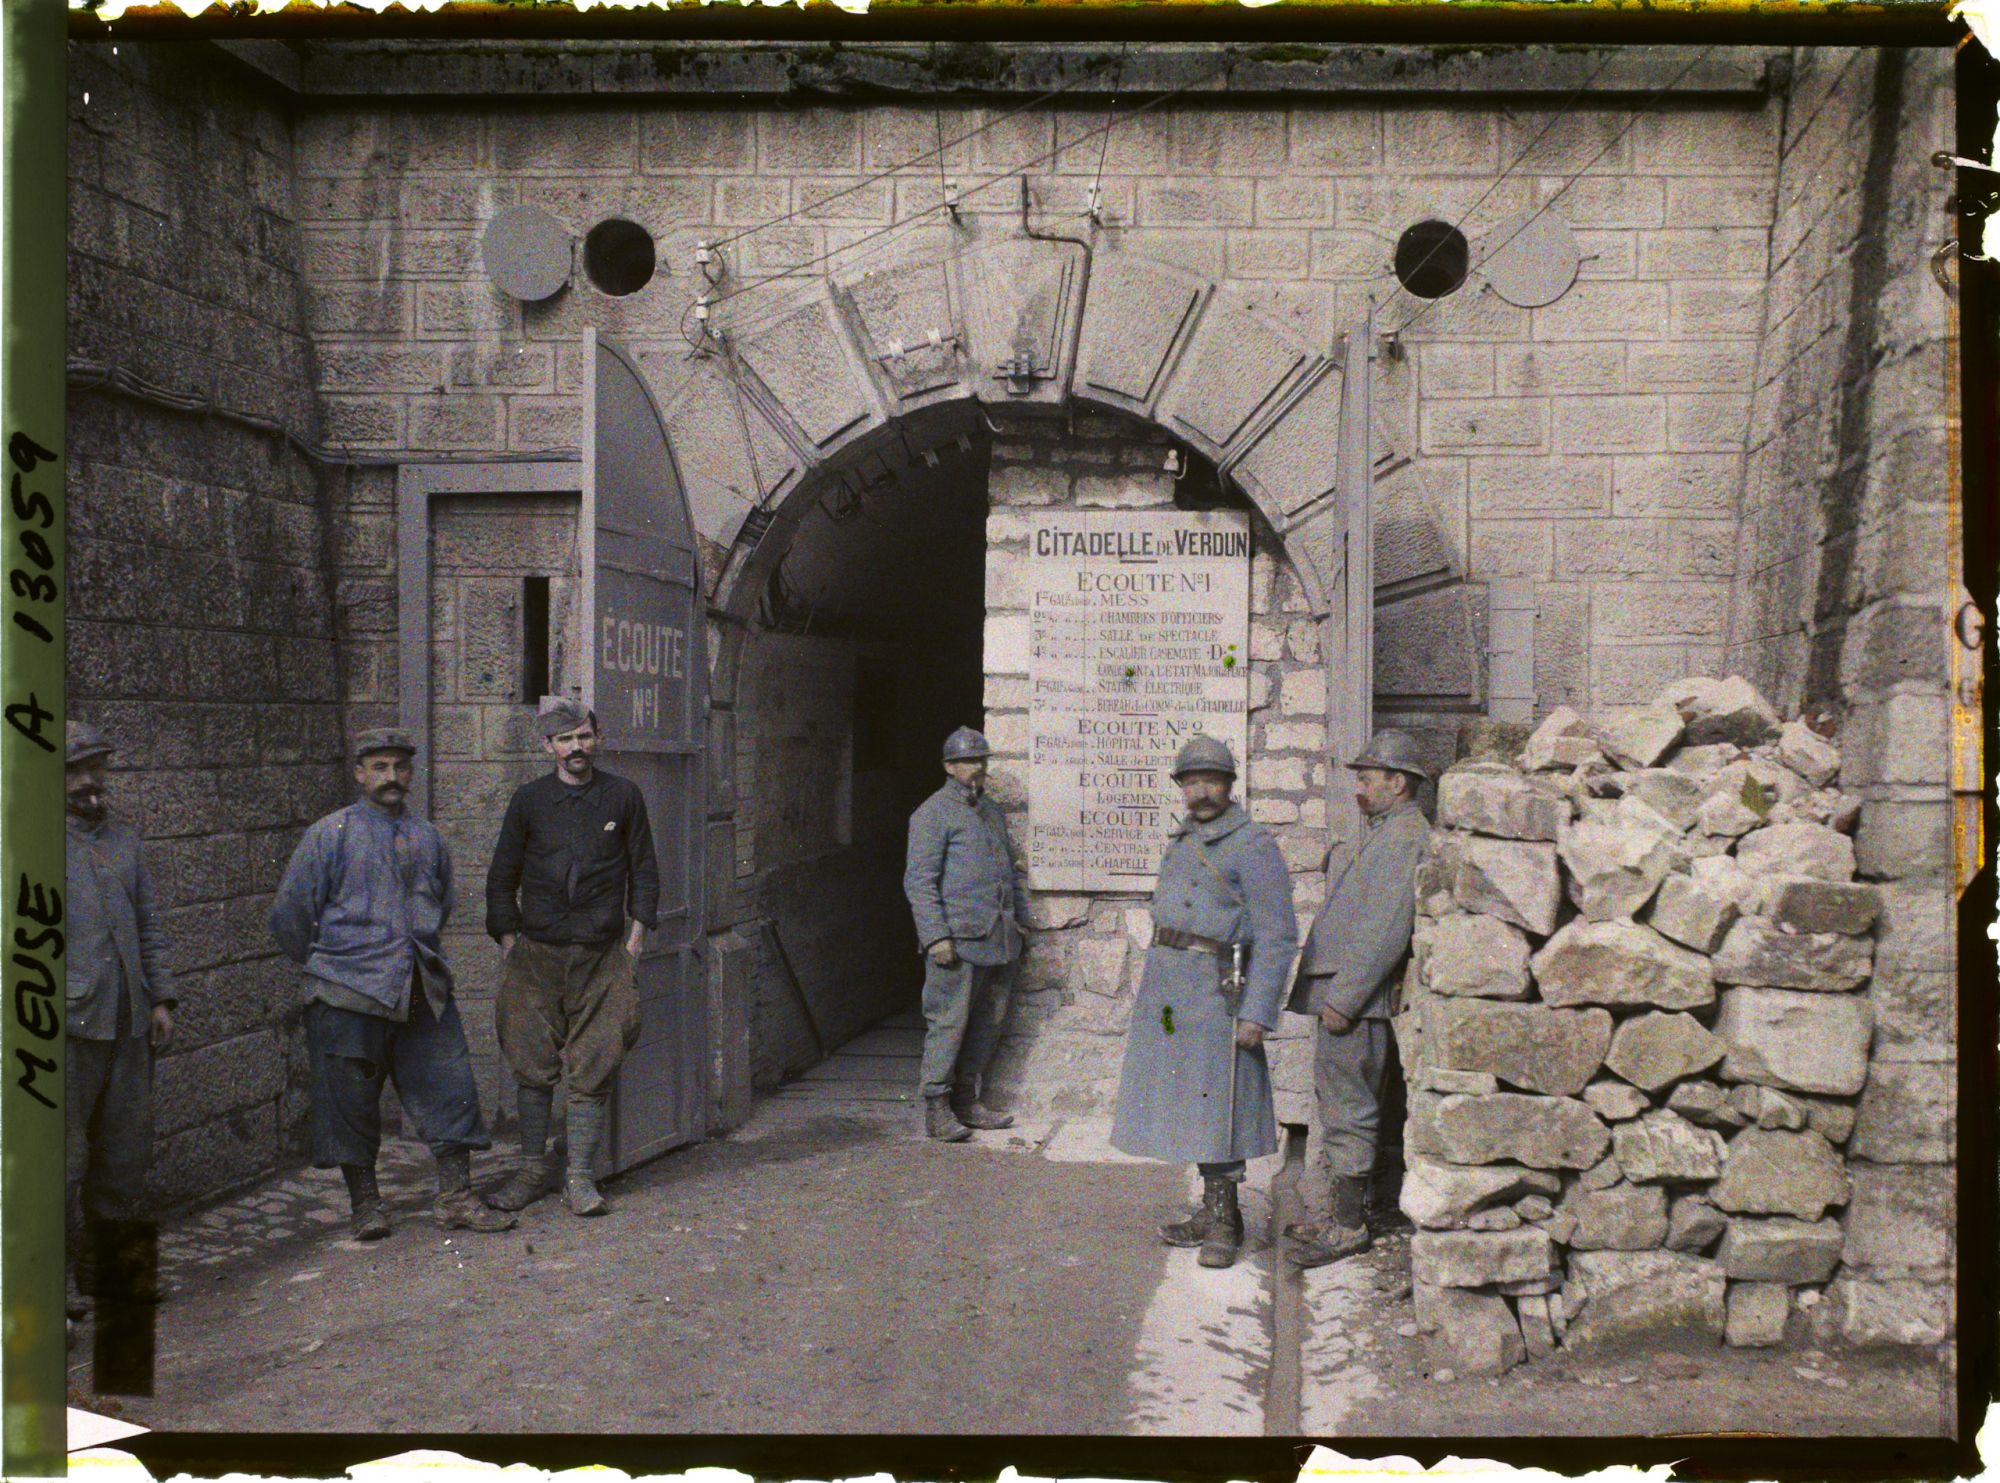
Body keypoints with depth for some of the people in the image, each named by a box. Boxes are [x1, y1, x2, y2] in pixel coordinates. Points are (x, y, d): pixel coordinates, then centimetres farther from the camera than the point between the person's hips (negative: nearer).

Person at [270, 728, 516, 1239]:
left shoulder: (427, 836, 14)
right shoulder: (329, 835, 0)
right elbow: (289, 915, 2)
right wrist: (330, 966, 8)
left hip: (424, 991, 4)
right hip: (350, 995, -4)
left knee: (449, 1088, 1)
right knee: (351, 1100, 3)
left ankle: (455, 1198, 10)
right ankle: (365, 1205, 18)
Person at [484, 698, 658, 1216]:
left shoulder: (623, 796, 5)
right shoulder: (529, 799, 5)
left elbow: (644, 870, 11)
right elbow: (502, 877, 11)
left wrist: (635, 937, 4)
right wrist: (510, 942, 4)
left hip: (602, 954, 0)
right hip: (537, 954, 0)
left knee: (592, 1070, 0)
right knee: (534, 1066, 3)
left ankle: (579, 1176, 8)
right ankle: (531, 1169, 17)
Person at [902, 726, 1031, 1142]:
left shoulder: (992, 811, 19)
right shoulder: (933, 813, -5)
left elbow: (1012, 870, 27)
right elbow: (919, 880, -11)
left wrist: (1021, 920, 20)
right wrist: (936, 936, -18)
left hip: (1000, 941, 8)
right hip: (957, 940, -8)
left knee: (988, 1022, 11)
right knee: (949, 1022, -5)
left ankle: (968, 1102, 20)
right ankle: (937, 1110, 3)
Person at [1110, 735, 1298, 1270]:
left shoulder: (1253, 846, -11)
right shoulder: (1183, 841, 14)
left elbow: (1277, 937, -14)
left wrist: (1257, 1013, -19)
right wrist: (1153, 995, 21)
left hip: (1216, 991, -8)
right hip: (1169, 988, 8)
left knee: (1216, 1104, -6)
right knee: (1189, 1100, 11)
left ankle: (1221, 1226, 4)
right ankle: (1216, 1214, 20)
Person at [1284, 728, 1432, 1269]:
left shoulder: (1404, 838, -14)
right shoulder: (1384, 834, 19)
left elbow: (1386, 930, -22)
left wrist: (1342, 998, -21)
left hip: (1356, 1000, -11)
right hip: (1342, 994, 11)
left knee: (1348, 1110, -4)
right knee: (1337, 1106, 16)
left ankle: (1350, 1227, 4)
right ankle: (1345, 1215, 25)